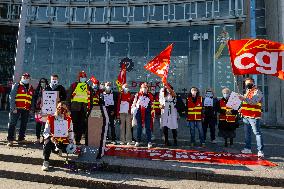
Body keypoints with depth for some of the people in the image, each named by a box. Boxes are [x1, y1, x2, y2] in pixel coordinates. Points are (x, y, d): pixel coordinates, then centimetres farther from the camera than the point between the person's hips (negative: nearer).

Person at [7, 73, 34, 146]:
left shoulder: (31, 88, 15)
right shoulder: (17, 86, 1)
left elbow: (32, 100, 18)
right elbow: (12, 97, -5)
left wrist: (31, 108, 8)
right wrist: (13, 108, -13)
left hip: (26, 110, 4)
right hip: (16, 108, -4)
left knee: (24, 124, 9)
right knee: (12, 124, -3)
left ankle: (21, 138, 20)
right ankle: (10, 139, 1)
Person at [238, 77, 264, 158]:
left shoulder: (257, 91, -5)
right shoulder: (247, 92, 20)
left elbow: (254, 101, -22)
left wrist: (244, 99, -32)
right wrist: (241, 109, 14)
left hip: (253, 116, -8)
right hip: (245, 116, 8)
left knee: (257, 133, -8)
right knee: (247, 133, 14)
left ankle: (260, 151, -6)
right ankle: (248, 148, 23)